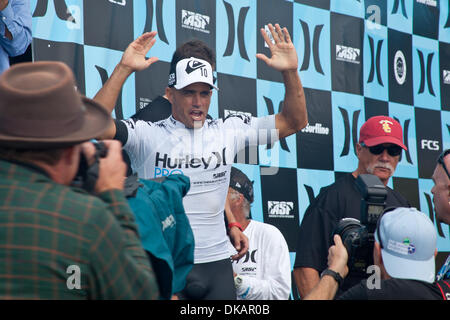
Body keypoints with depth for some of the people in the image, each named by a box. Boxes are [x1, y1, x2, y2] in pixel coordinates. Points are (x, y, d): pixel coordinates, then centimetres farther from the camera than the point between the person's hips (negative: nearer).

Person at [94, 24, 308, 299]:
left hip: (217, 265, 4)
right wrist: (124, 69, -24)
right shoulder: (147, 134, -3)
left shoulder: (229, 131, 8)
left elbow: (294, 121, 9)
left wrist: (291, 72, -5)